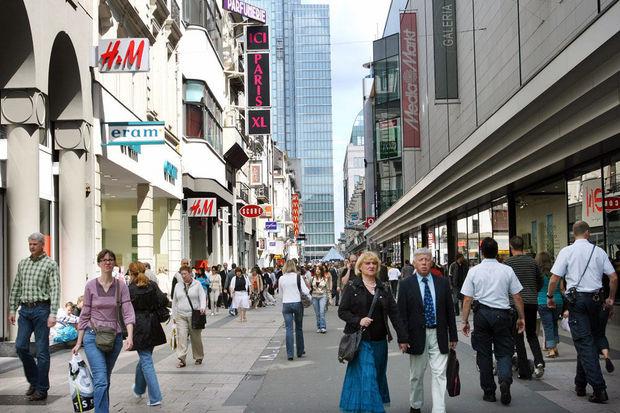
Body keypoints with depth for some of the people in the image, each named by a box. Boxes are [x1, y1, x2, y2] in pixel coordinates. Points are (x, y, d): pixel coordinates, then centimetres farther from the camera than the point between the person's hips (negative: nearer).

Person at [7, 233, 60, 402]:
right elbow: (15, 288, 17)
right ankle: (33, 381, 22)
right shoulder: (22, 264, 14)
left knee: (42, 350, -1)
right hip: (25, 309, 6)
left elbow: (55, 290, -10)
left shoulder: (50, 264, -3)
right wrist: (12, 309, 10)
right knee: (20, 346, 3)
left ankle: (42, 389, 6)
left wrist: (53, 313, -19)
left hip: (41, 309, -5)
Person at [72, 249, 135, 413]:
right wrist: (79, 342, 3)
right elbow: (85, 315, 4)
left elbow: (128, 312, -6)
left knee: (105, 379, 14)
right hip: (93, 336, -2)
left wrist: (130, 336, -20)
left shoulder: (121, 285, 0)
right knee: (101, 380, -14)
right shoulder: (91, 285, -1)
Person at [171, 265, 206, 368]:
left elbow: (202, 297, -5)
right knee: (182, 337, -10)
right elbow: (174, 302, 17)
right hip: (181, 316, 2)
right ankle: (181, 359, -11)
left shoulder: (197, 284, 3)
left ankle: (198, 358, 21)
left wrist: (203, 307, -23)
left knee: (196, 338, 6)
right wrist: (174, 315, 15)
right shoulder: (178, 286, 12)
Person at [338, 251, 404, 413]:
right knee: (366, 377, -10)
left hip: (380, 341, 4)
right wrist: (358, 321, -19)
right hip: (361, 340, -4)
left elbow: (394, 313, 6)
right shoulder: (352, 287, -2)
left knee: (378, 376, 12)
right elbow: (342, 311, -3)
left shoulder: (383, 288, 9)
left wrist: (401, 338, 0)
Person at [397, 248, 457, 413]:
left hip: (439, 335, 1)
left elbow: (450, 310, 6)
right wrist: (403, 338, -12)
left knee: (439, 374, -3)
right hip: (417, 335, -1)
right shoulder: (406, 285, -3)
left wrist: (453, 336, 4)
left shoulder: (442, 282, 3)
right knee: (416, 375, 13)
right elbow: (401, 314, -5)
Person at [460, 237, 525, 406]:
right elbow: (517, 297, 2)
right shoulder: (507, 270, 0)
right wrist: (521, 317, 12)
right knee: (504, 352, 9)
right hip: (502, 314, 0)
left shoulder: (474, 271, -1)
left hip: (482, 314, 0)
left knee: (484, 354, 9)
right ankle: (505, 380, -17)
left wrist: (465, 321, 4)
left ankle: (489, 392, 15)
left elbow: (467, 299, -2)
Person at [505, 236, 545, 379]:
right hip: (532, 303, 4)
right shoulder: (532, 261, 6)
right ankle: (539, 361, -5)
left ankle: (525, 372, 5)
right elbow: (540, 282, 14)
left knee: (518, 337, 5)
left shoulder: (508, 262, -6)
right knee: (531, 334, 17)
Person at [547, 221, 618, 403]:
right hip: (595, 299, 3)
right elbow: (613, 277, 4)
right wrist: (611, 299, 16)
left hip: (576, 299, -3)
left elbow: (554, 279, -6)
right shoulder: (599, 251, 5)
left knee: (584, 343, -4)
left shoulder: (567, 251, -3)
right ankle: (580, 385, 20)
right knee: (589, 341, 13)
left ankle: (599, 388, -12)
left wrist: (550, 297, 8)